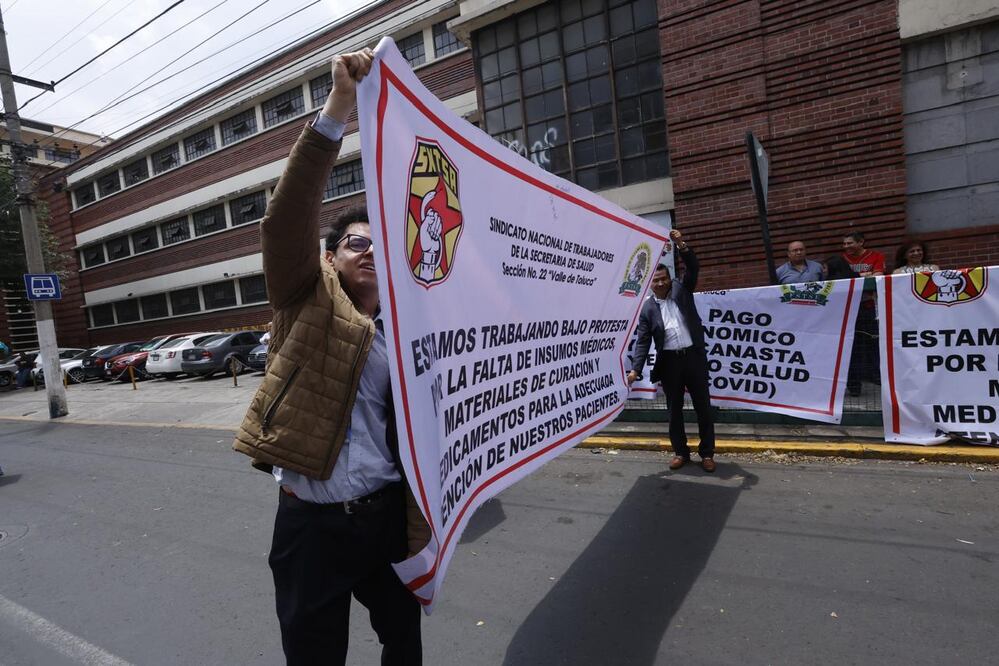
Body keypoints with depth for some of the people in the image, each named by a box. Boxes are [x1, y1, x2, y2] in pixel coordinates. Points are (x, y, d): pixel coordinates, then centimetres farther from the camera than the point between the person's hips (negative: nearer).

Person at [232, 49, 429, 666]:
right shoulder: (311, 302, -3)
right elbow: (287, 223, -22)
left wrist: (422, 521, 4)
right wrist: (338, 113, -30)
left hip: (389, 514, 4)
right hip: (312, 520, -3)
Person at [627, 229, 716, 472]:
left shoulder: (682, 290, 6)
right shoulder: (647, 308, 2)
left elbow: (693, 268, -7)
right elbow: (643, 341, -2)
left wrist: (681, 245, -22)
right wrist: (636, 369, -12)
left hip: (694, 356, 0)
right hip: (669, 361, 0)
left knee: (703, 407, 7)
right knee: (674, 409, 9)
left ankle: (707, 453, 20)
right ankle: (680, 452, 22)